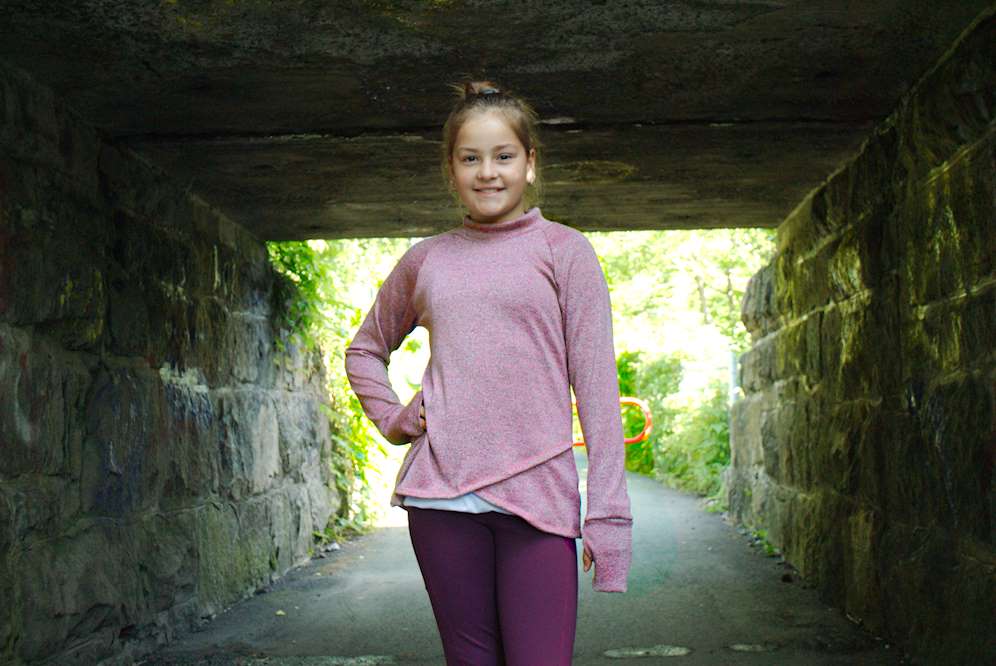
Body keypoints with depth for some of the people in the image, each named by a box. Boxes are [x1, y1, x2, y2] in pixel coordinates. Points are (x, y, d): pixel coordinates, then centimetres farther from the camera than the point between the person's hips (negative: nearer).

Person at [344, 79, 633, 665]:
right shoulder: (426, 259, 12)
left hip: (538, 494, -2)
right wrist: (392, 418, 10)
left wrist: (607, 515, -6)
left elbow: (596, 386, 0)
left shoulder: (563, 249, 4)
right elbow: (365, 349, 28)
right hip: (441, 495, 3)